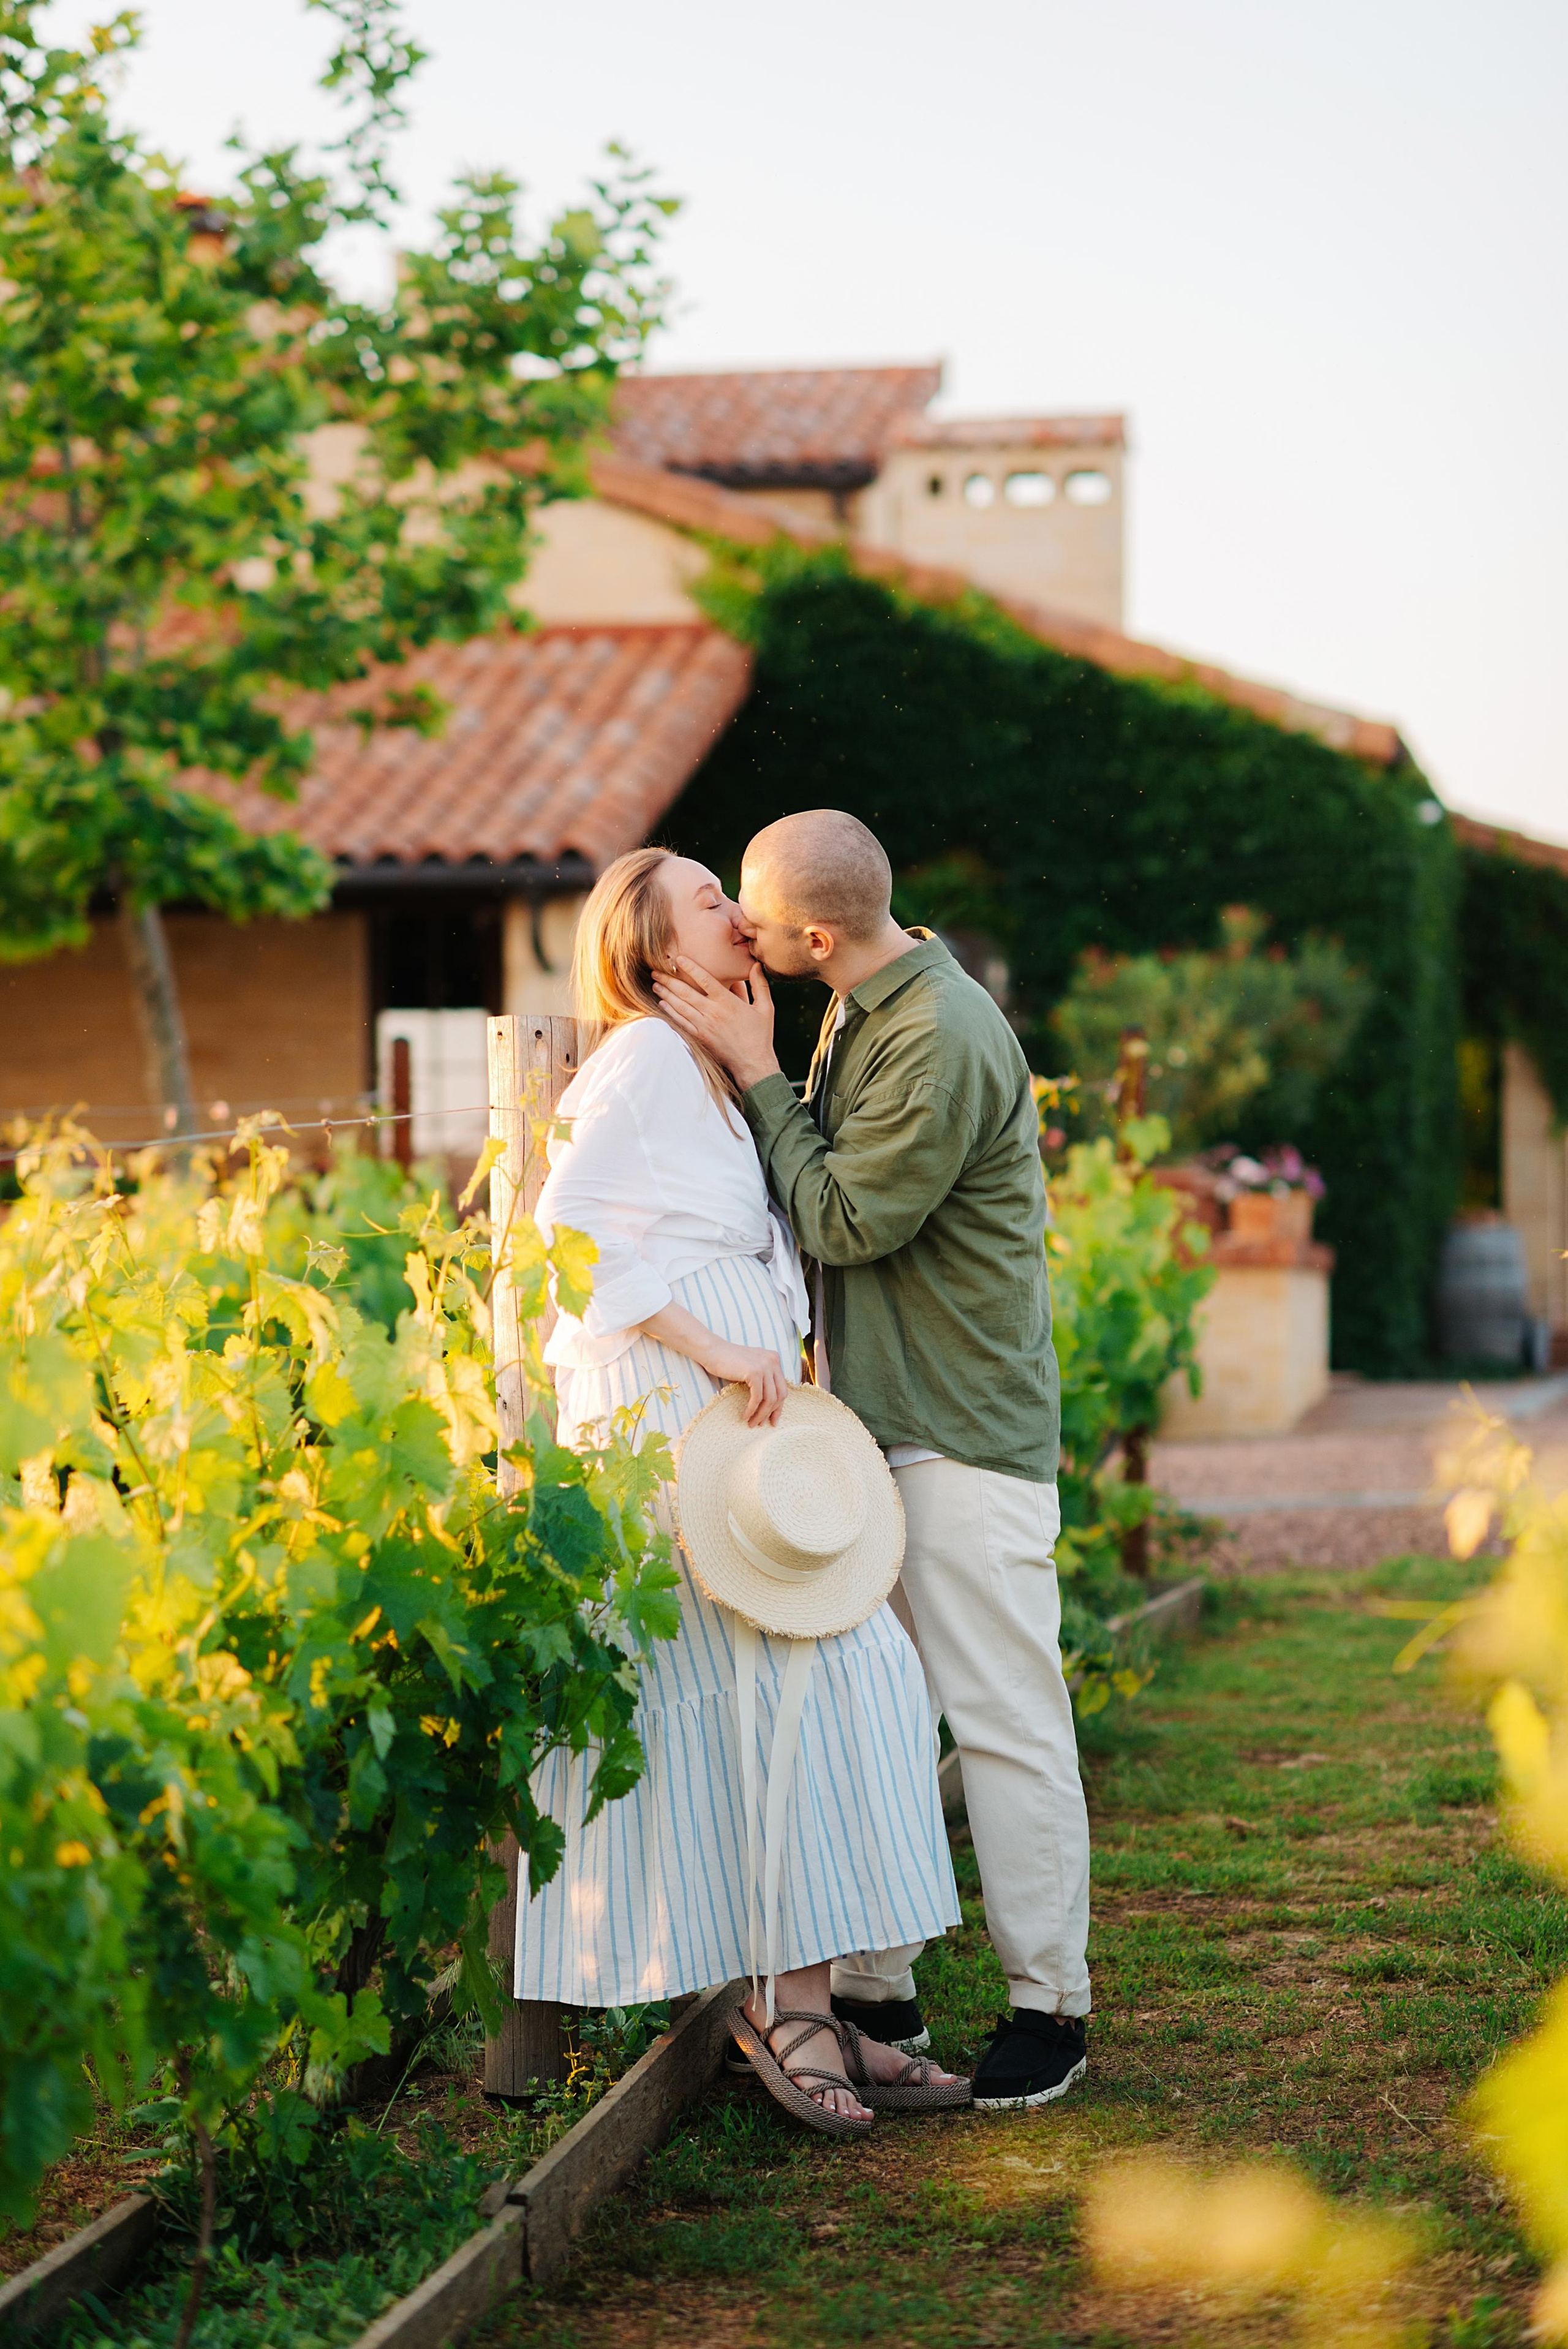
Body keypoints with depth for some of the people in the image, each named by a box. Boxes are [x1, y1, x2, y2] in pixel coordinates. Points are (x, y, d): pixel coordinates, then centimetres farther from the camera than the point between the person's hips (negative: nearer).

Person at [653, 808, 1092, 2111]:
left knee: (1003, 1719, -2)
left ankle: (1049, 2004, 8)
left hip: (966, 1430, -9)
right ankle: (876, 1991, 19)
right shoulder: (858, 1014, 10)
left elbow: (845, 1222, -16)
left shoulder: (947, 1038, -19)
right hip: (870, 1417, 9)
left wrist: (757, 1075, -12)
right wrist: (747, 1072, 5)